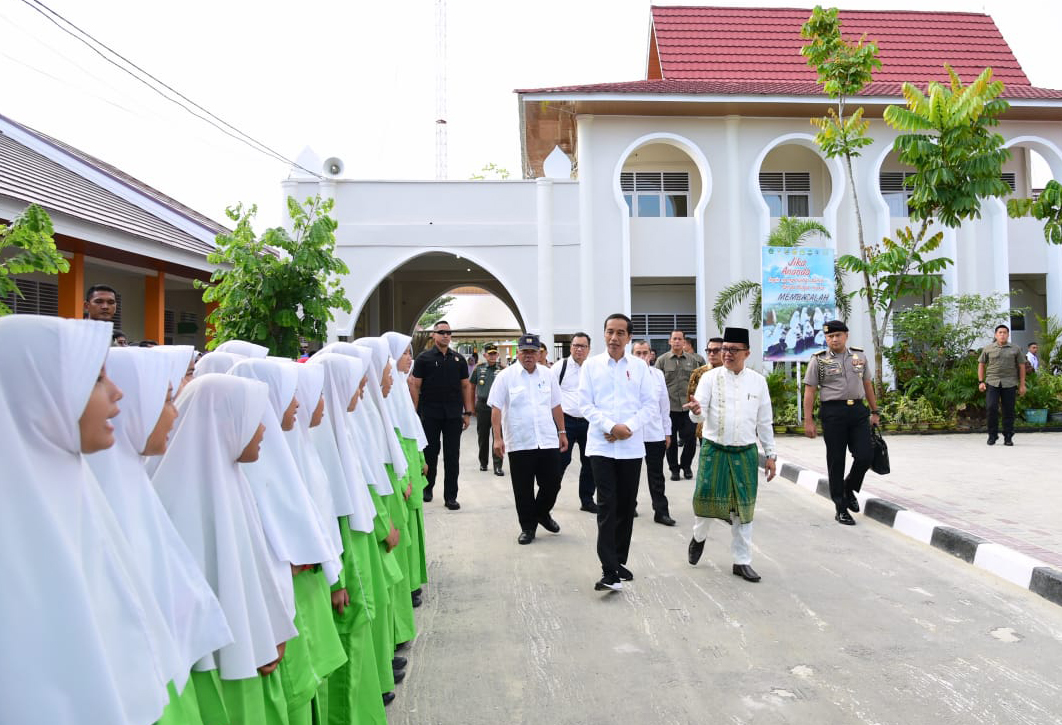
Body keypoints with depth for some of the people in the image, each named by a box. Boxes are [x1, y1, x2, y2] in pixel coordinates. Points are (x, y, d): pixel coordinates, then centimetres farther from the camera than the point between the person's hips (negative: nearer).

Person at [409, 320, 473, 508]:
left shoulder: (458, 359, 8)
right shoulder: (424, 358, 0)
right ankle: (427, 488, 28)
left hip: (454, 415, 2)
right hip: (430, 415, -2)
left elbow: (466, 386, 11)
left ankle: (450, 496, 11)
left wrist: (468, 412, 5)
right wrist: (415, 412, -8)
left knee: (452, 457, 4)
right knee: (430, 453, 9)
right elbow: (415, 386, -2)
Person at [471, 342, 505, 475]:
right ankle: (483, 463, 27)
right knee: (483, 436, 12)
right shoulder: (479, 368, 8)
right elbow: (472, 387, 15)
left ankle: (498, 466, -3)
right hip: (482, 406, 2)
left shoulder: (502, 369, 2)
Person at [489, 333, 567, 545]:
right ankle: (527, 527, 21)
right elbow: (496, 409, -5)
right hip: (519, 444, -3)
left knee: (552, 484, 7)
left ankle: (542, 513, 34)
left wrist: (562, 432, 13)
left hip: (548, 441, 3)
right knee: (523, 490, 5)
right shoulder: (506, 376, -3)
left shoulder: (547, 374, 8)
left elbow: (556, 406, 15)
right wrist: (498, 438, -11)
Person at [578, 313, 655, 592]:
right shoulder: (591, 365, 1)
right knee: (607, 506, -8)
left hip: (631, 446, 2)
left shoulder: (639, 367, 6)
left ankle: (619, 561, 24)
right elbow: (586, 404, -2)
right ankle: (610, 571, -8)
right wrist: (611, 427, -14)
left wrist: (629, 428, -12)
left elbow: (647, 404, 4)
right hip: (601, 446, -2)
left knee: (627, 506, 9)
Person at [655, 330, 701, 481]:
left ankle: (686, 465, 21)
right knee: (671, 440, 4)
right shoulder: (662, 360, 2)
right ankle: (674, 469, 19)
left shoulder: (693, 359, 8)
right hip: (670, 406, -1)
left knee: (690, 438, 0)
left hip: (688, 406, 1)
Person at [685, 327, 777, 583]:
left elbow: (764, 422, 9)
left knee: (744, 507, 7)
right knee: (705, 498, 0)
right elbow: (699, 415, -10)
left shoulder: (758, 381, 4)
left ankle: (742, 561, 20)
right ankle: (699, 537, 32)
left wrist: (770, 454, 10)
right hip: (713, 450, -2)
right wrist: (696, 411, -34)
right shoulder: (710, 378, -3)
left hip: (745, 453, 2)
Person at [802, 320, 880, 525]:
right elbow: (809, 392, -3)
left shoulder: (860, 356, 11)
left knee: (865, 456, -5)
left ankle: (849, 489, 25)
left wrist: (874, 412, 18)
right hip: (832, 413, -3)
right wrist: (808, 420, -8)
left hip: (858, 410, 3)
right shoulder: (818, 360, -1)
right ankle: (841, 509, 12)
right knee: (836, 460, 2)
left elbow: (867, 385, 19)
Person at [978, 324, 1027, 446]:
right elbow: (981, 364, 12)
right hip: (992, 382, 0)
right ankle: (992, 435, 2)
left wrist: (1022, 384, 5)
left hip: (1009, 383, 1)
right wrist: (980, 382, 2)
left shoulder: (1015, 349, 10)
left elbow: (1021, 366, 11)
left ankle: (1008, 437, 11)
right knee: (991, 408, -11)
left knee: (1009, 411, 2)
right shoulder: (988, 348, 10)